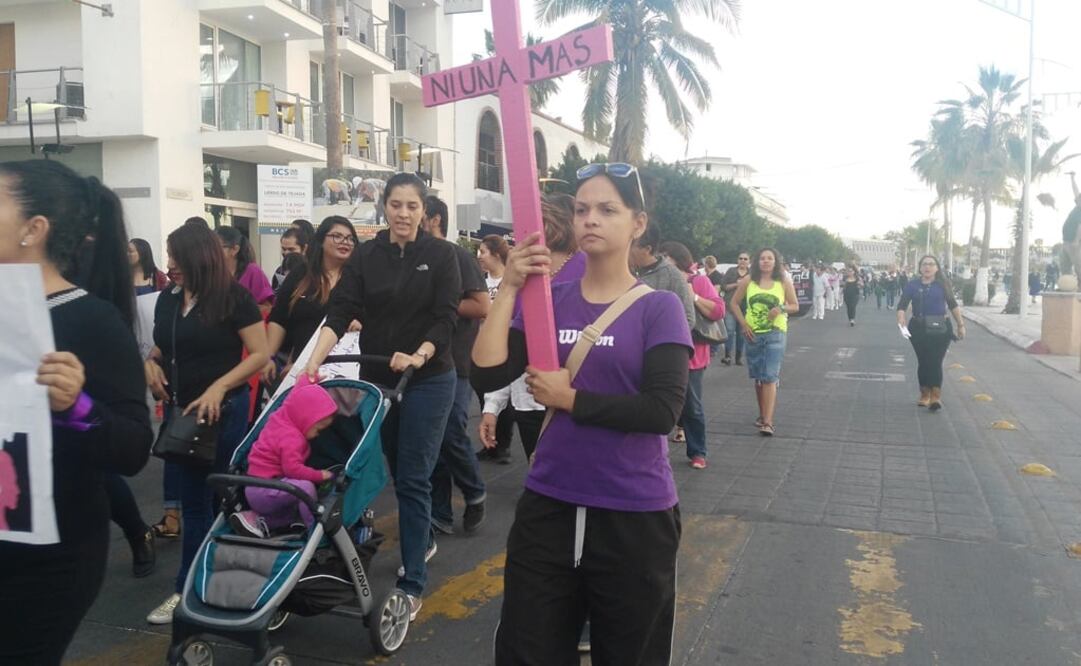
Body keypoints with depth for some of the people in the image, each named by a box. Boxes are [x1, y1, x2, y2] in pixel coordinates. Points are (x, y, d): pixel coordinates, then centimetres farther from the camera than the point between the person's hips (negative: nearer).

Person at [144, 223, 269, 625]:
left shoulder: (234, 297, -10)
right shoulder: (168, 300, 7)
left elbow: (260, 354, -12)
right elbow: (160, 349, 20)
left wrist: (218, 387, -21)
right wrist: (151, 364, -2)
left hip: (224, 411, -5)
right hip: (180, 410, 5)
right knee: (190, 499, 11)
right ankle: (190, 587, 20)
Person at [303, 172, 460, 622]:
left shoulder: (440, 255, -5)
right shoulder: (365, 256, 1)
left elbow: (446, 317, -11)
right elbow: (340, 312, -8)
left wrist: (418, 356, -28)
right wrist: (314, 362, -20)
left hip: (428, 380, -4)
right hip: (377, 378, 4)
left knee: (413, 478, -3)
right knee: (399, 470, 17)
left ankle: (412, 584, 5)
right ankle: (425, 541, 42)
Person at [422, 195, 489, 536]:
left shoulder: (459, 257, -6)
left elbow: (483, 306, -13)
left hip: (456, 364, -6)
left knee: (452, 435, -7)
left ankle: (475, 494, 19)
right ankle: (439, 514, 16)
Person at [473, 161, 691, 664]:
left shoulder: (658, 307, -7)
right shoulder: (547, 299, 2)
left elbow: (662, 411, -19)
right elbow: (486, 375, -9)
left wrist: (570, 399, -14)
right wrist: (509, 289, -15)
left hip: (634, 516, -3)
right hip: (547, 506, 3)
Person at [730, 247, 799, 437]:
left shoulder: (784, 281, 1)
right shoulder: (748, 281, 3)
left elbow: (795, 306, 7)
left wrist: (781, 309, -14)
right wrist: (743, 323, -5)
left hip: (775, 333, -2)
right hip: (753, 334, 2)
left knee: (770, 377, -11)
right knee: (758, 377, 12)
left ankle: (767, 422, -14)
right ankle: (762, 414, 29)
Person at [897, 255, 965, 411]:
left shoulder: (943, 284, 1)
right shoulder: (912, 285, 1)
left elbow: (952, 305, 8)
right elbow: (902, 306, -7)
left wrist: (961, 325, 6)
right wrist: (902, 324, -24)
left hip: (940, 328, -1)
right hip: (918, 329, 1)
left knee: (936, 362, -7)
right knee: (923, 362, 8)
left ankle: (936, 396, -8)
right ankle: (924, 395, 22)